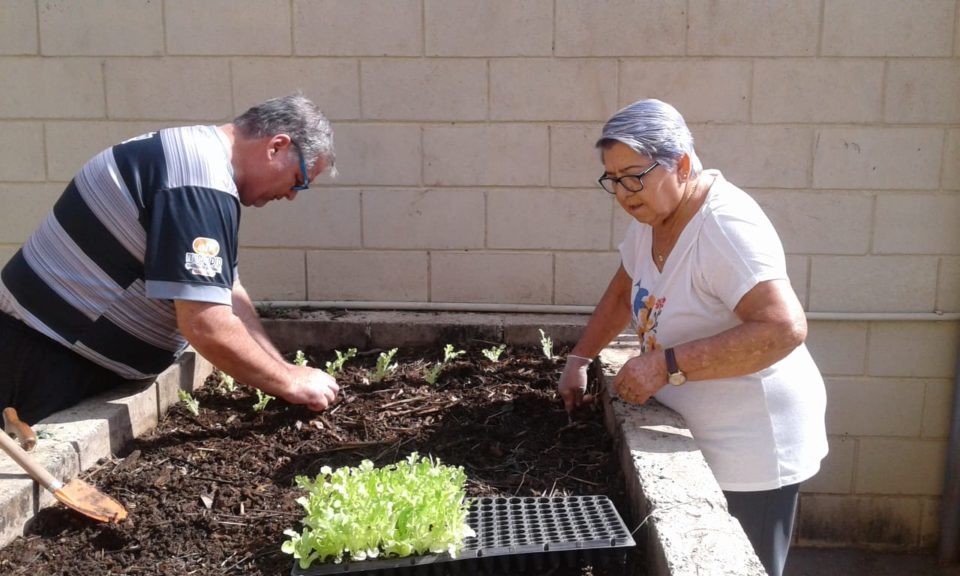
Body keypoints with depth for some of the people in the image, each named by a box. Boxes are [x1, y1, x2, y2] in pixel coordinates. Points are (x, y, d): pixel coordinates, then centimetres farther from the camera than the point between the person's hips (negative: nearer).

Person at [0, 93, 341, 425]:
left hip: (67, 351, 10)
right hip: (45, 361, -10)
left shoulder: (199, 153, 8)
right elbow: (207, 327, -31)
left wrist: (285, 373, 3)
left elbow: (225, 295, 10)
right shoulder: (200, 182, -26)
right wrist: (290, 383, -17)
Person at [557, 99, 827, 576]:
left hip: (752, 443, -8)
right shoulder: (651, 215, 2)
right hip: (693, 433, 8)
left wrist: (667, 366, -32)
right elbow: (623, 291, 18)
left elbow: (784, 328, -34)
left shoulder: (725, 226, -25)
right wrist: (578, 361, 10)